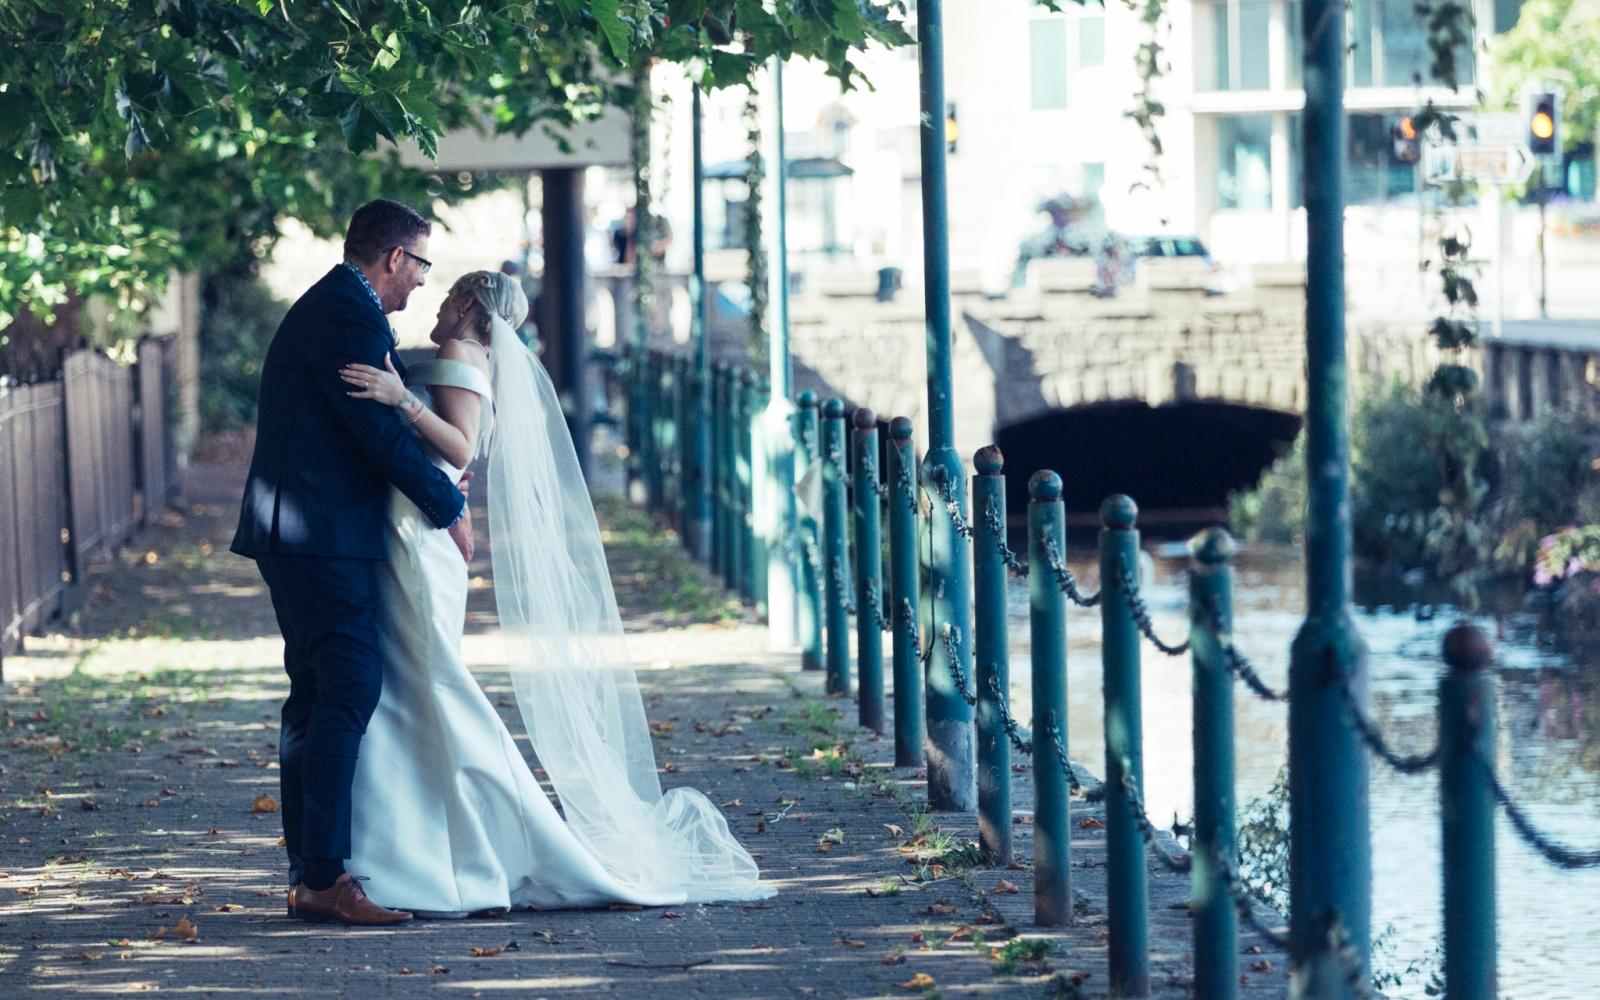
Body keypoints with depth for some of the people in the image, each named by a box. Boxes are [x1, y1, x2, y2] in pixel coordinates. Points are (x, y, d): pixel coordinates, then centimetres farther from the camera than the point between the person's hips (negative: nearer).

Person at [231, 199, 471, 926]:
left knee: (317, 696, 11)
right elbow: (382, 432, -17)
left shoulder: (323, 308, 20)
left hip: (298, 533, 11)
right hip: (325, 537, -11)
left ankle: (307, 871, 13)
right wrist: (451, 508, -7)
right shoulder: (349, 316, -14)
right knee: (349, 691, -13)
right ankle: (325, 877, -16)